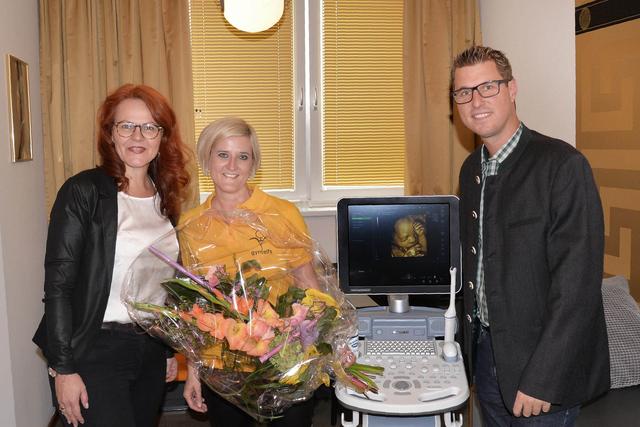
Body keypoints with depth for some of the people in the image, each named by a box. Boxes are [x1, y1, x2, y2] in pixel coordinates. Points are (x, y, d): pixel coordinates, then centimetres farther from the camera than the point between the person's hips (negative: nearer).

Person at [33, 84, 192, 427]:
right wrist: (63, 369, -14)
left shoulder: (165, 198, 7)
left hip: (152, 348, 6)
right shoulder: (83, 192, -11)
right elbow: (58, 285, -12)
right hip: (95, 352, -5)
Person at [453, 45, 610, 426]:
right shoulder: (471, 169, 6)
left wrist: (540, 379, -21)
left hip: (542, 366, -6)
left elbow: (578, 284, -21)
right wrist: (471, 336, 7)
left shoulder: (563, 165, -17)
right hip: (485, 350, 7)